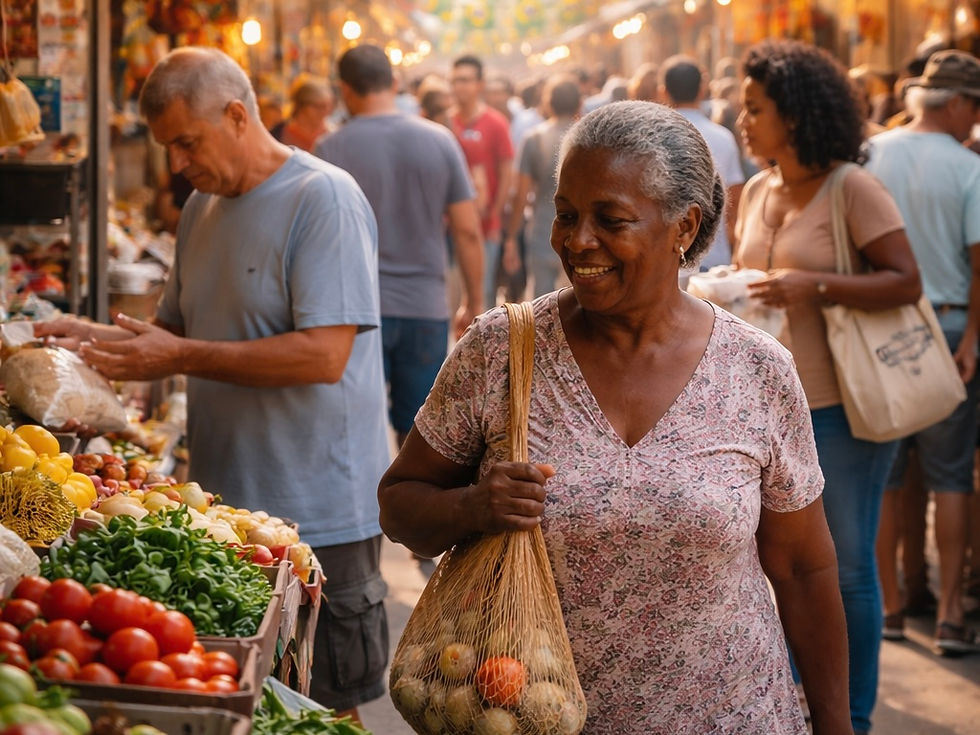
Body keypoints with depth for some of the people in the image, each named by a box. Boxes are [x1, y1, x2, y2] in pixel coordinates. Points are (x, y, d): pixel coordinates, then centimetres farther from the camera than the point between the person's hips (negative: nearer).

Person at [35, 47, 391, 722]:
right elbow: (181, 327, 22)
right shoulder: (204, 205, 13)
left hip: (317, 511, -7)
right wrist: (102, 337, 3)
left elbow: (324, 355, -21)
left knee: (327, 706, 2)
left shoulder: (323, 198, -13)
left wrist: (180, 358, -20)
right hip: (224, 498, 7)